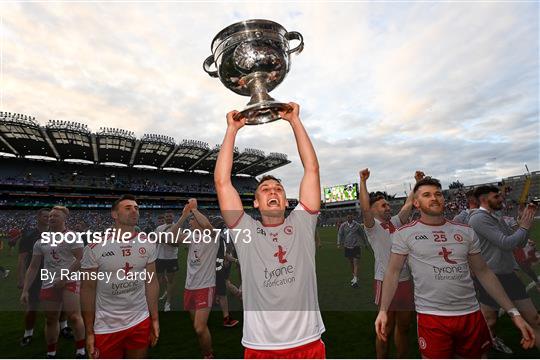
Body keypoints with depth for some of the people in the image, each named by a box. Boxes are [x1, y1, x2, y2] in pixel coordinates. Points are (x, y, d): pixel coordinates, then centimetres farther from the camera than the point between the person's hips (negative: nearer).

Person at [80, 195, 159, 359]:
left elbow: (151, 282, 2)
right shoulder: (95, 247, -13)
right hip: (106, 326, -2)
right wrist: (89, 332, -4)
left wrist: (155, 319, 2)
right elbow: (88, 289, -6)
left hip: (141, 322, 3)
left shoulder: (147, 245, -4)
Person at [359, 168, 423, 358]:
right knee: (386, 328, 6)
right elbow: (364, 208, -26)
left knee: (404, 326, 20)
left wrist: (418, 182, 6)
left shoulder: (396, 221, 10)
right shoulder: (372, 226, -9)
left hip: (406, 280, 7)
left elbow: (409, 203, 11)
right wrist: (363, 182, -31)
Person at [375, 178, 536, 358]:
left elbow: (483, 272, 12)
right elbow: (393, 272, -4)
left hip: (472, 314, 4)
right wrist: (383, 310, -11)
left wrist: (513, 312, 8)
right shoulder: (404, 233, -7)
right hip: (432, 316, -4)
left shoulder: (466, 232, 5)